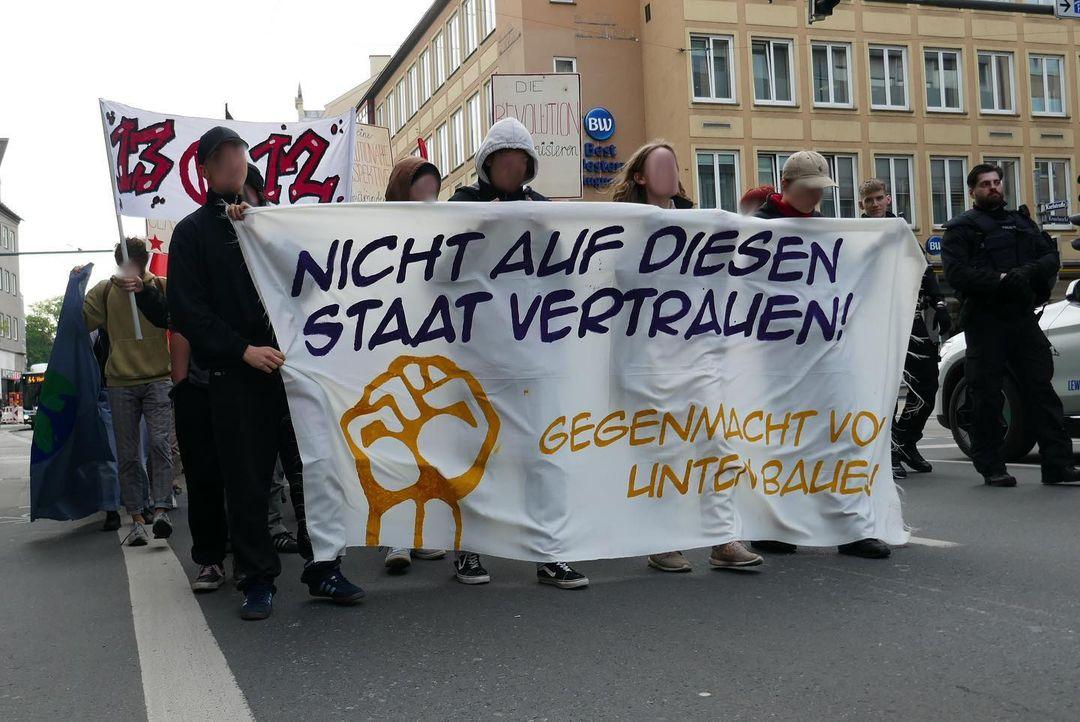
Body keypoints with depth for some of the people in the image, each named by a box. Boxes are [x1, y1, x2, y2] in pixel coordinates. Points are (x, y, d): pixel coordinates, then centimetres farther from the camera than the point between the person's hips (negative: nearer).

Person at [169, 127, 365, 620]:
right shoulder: (192, 232, 8)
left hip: (291, 362, 2)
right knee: (247, 482, 2)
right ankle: (258, 579, 13)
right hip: (235, 375, -2)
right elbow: (187, 311, -1)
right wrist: (243, 349, -12)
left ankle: (323, 569, 9)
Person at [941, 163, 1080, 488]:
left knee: (1041, 388, 0)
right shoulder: (961, 227, 4)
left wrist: (1029, 272, -11)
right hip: (985, 321, -4)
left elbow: (1051, 255, 11)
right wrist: (1000, 280, -21)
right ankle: (991, 467, 7)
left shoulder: (1021, 222, 21)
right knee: (987, 396, -1)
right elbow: (956, 272, -10)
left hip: (1023, 317, 4)